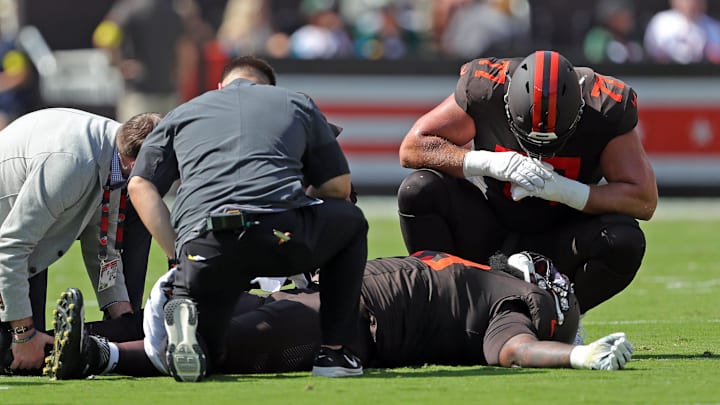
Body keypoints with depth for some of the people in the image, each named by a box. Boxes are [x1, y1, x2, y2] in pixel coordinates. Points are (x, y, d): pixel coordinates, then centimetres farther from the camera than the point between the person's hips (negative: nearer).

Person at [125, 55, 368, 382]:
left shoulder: (181, 114, 30)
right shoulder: (299, 104, 28)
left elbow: (139, 186, 17)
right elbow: (339, 187, 28)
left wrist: (177, 256, 16)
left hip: (204, 248, 1)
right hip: (283, 234, -1)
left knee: (199, 359, 21)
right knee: (351, 221, 33)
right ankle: (334, 351, 22)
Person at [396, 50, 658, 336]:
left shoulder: (606, 110, -23)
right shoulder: (484, 90, -22)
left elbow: (644, 201, -20)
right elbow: (411, 148, -16)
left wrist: (562, 190, -33)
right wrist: (489, 163, -31)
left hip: (558, 242, 0)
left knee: (624, 243, -32)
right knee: (418, 190, -26)